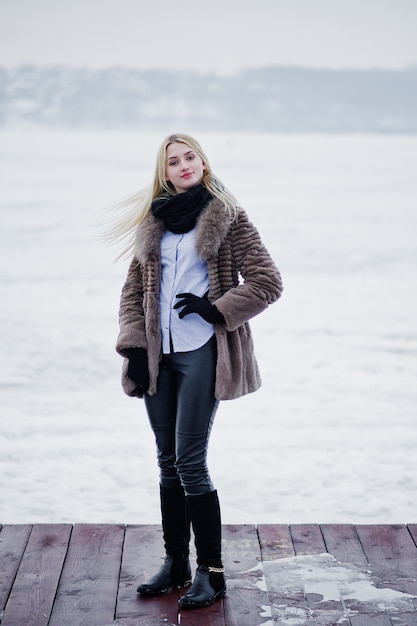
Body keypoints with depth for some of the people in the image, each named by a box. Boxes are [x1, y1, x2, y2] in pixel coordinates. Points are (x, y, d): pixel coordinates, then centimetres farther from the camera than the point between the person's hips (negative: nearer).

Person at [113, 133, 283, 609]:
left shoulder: (227, 218, -1)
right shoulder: (152, 222, 12)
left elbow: (267, 283, -4)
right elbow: (133, 291, 14)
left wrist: (216, 308, -10)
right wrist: (134, 347, 4)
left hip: (201, 352, -5)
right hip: (159, 354, 5)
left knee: (190, 462, -8)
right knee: (168, 461, 10)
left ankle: (211, 571, 2)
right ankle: (175, 563, 21)